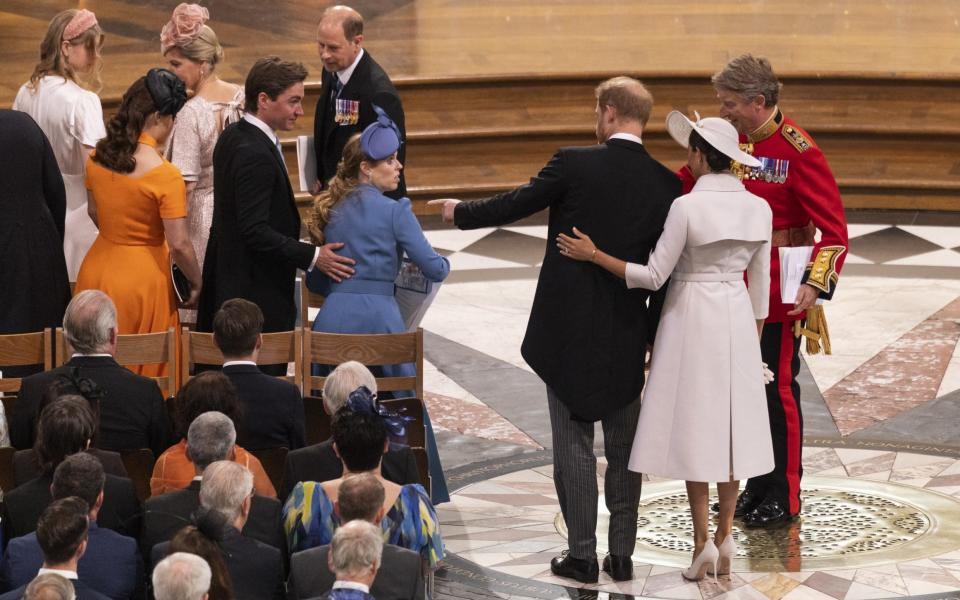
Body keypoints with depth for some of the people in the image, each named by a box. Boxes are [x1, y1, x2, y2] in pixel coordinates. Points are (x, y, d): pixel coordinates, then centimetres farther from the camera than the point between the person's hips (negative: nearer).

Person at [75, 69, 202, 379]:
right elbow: (179, 245, -18)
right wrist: (196, 283, -2)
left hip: (97, 271, 6)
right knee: (145, 373, 6)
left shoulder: (97, 158, -1)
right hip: (142, 278, -6)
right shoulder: (165, 176, -20)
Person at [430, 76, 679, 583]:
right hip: (628, 337, 3)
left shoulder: (574, 165, -12)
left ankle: (582, 555, 8)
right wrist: (655, 337, 11)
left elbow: (513, 204, 0)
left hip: (568, 332, -3)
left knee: (574, 446, 5)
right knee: (624, 447, 12)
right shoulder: (665, 184, -2)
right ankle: (622, 555, 16)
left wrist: (460, 212, 18)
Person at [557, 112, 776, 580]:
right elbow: (760, 285, 7)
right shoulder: (758, 208, 0)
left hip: (691, 314, -4)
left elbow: (653, 276, -14)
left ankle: (703, 541, -1)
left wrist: (593, 255, -8)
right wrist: (754, 339, 18)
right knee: (731, 423, 9)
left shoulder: (687, 207, -16)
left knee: (694, 424, 1)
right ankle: (725, 537, 10)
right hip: (737, 318, 5)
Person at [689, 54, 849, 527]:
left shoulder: (798, 151, -15)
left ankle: (785, 498, 11)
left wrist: (816, 284, -26)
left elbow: (834, 226, -16)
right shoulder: (730, 142, 4)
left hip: (779, 293, -6)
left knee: (778, 390, 1)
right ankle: (758, 486, 26)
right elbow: (687, 186, 13)